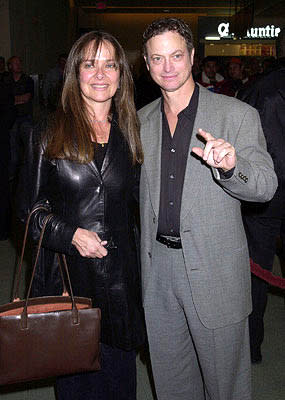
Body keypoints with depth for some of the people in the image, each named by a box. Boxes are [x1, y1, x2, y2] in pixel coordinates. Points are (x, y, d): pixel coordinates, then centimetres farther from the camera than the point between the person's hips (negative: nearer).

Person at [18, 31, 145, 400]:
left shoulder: (128, 134, 6)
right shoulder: (49, 135, -3)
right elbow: (30, 208, -2)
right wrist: (69, 234, -16)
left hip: (120, 274, 2)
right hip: (67, 274, -2)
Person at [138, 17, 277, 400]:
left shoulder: (238, 114, -8)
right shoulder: (142, 120, 7)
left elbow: (266, 186, -12)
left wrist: (230, 166, -32)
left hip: (215, 270, -4)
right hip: (158, 264, 4)